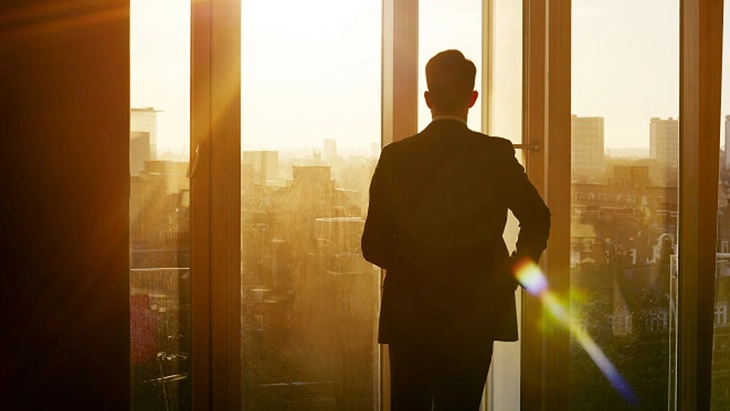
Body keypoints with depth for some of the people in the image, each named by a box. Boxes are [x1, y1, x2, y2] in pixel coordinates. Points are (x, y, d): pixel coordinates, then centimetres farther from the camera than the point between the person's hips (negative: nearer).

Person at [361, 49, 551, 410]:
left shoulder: (396, 156, -3)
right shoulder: (495, 154, -7)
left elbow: (373, 245, -2)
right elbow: (537, 221, -8)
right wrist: (512, 275, 6)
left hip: (408, 315, 1)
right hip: (472, 315, -1)